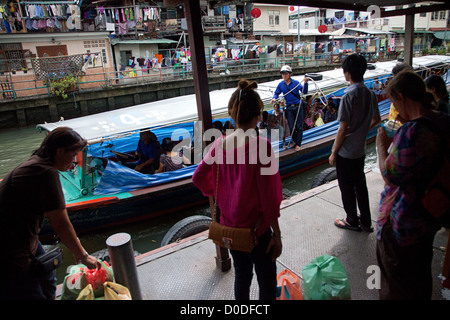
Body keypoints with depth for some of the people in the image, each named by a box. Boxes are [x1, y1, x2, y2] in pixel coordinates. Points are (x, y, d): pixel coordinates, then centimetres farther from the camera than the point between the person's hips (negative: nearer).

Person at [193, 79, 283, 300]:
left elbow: (198, 178, 0)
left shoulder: (220, 144, -8)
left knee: (241, 275, 25)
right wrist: (277, 234, -10)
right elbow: (268, 196, -20)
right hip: (257, 227, -5)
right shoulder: (260, 145, -23)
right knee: (267, 280, 17)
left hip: (230, 226, 5)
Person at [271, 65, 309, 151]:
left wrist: (305, 83, -23)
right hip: (289, 108, 2)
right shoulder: (281, 84, 3)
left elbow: (304, 92, -7)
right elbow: (276, 93, 16)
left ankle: (298, 144, 10)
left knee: (299, 126, 0)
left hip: (298, 107, -2)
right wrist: (274, 98, -5)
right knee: (291, 127, 3)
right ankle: (294, 141, 27)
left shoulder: (296, 82, -3)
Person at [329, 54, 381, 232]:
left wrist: (333, 153, -12)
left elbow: (343, 129, -20)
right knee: (360, 184, 19)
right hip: (360, 150, 7)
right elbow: (376, 120, 14)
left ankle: (352, 221, 25)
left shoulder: (349, 96, -21)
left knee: (347, 187, 9)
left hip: (346, 152, -7)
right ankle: (366, 221, 31)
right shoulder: (370, 94, 1)